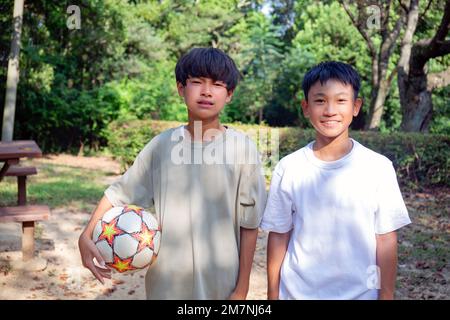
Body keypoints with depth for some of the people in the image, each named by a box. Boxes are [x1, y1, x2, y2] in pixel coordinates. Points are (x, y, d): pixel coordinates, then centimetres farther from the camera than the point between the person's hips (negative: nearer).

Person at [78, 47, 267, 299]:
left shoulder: (243, 148, -10)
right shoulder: (162, 145, -3)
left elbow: (249, 224, -6)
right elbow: (120, 193, 6)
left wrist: (242, 289, -3)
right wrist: (87, 236, -5)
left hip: (219, 286, -2)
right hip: (165, 283, 2)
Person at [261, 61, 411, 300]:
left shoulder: (379, 168, -8)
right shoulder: (288, 169, -7)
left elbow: (386, 240, -4)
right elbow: (278, 236, -1)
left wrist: (386, 295, -2)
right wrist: (273, 295, 3)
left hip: (361, 292, 0)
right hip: (297, 292, 1)